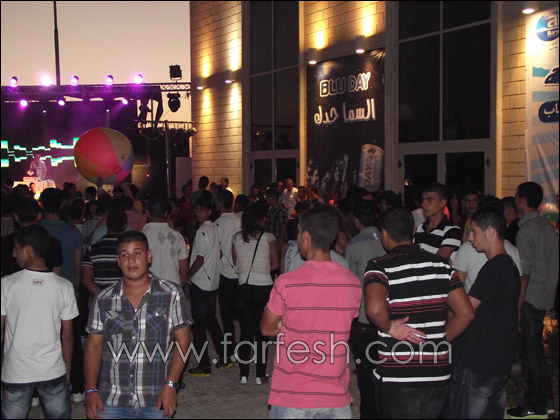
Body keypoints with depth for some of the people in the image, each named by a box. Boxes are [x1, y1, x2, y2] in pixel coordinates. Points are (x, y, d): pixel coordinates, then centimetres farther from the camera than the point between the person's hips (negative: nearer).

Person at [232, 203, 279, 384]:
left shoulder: (237, 238, 4)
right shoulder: (268, 237, -5)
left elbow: (235, 264, 10)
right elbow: (275, 264, 2)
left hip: (244, 286, 3)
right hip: (264, 286, -3)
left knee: (245, 330, 11)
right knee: (262, 332, 6)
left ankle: (243, 374, 14)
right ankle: (260, 375, 10)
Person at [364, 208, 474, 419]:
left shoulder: (379, 266, -9)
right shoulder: (441, 264, 5)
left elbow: (375, 308, -29)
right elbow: (466, 313, 4)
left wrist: (389, 327, -11)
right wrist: (440, 341, 12)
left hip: (396, 377, -4)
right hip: (438, 376, 4)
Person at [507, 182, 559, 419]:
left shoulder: (527, 231, -18)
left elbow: (525, 273, -20)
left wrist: (517, 308, -17)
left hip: (530, 299, -9)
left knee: (529, 351, 0)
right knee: (535, 348, 17)